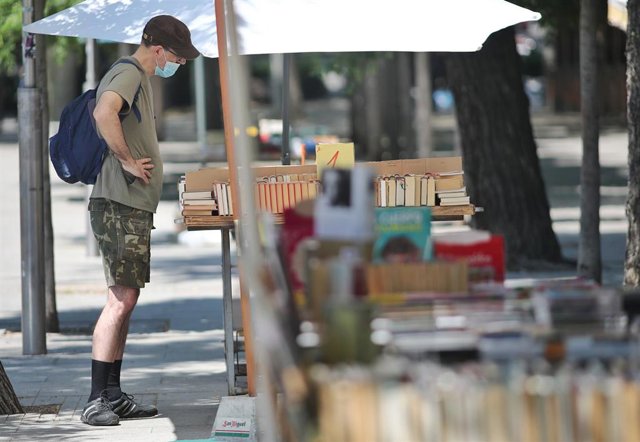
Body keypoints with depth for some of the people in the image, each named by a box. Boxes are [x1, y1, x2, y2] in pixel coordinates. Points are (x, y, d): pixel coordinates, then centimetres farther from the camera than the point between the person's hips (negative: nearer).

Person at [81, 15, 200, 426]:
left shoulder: (141, 79, 21)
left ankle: (114, 396, 13)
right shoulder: (129, 74, -12)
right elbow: (104, 113, -33)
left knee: (126, 299, 10)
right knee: (122, 298, -13)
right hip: (119, 204, -11)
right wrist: (127, 161, -23)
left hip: (134, 207, 11)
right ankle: (97, 400, -13)